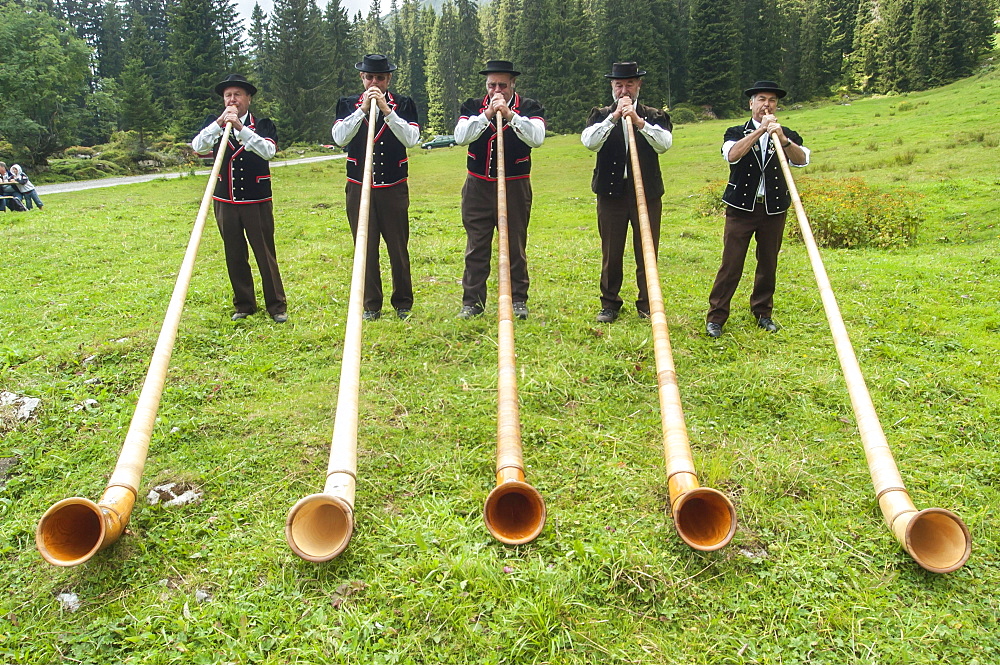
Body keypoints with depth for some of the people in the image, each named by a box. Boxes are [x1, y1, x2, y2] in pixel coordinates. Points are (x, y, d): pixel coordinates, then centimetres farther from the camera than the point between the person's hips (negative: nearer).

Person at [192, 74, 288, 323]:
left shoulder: (263, 124, 0)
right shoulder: (213, 123, 6)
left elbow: (268, 150, -19)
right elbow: (197, 147, -11)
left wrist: (240, 127, -27)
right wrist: (220, 123, -22)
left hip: (257, 202, -3)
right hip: (225, 202, 3)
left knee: (265, 254, 0)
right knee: (235, 256, 9)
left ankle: (277, 306, 10)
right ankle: (244, 305, 22)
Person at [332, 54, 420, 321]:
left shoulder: (403, 104, 4)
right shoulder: (348, 104, 6)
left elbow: (411, 139, -11)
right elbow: (339, 138, -10)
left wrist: (386, 109, -18)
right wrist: (363, 109, -17)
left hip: (394, 189, -1)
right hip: (359, 189, 1)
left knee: (399, 248, 3)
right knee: (365, 249, 4)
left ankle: (403, 304, 17)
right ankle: (371, 305, 15)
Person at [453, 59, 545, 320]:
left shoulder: (529, 107, 2)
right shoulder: (472, 106, 7)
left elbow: (536, 138, -16)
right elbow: (460, 137, -10)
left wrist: (510, 114, -23)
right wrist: (486, 115, -18)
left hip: (515, 188, -1)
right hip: (478, 188, 1)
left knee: (515, 246, 4)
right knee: (476, 247, 3)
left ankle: (518, 301, 15)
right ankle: (472, 302, 11)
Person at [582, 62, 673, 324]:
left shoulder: (655, 116, 8)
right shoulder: (600, 115, 8)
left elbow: (664, 143, -11)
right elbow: (589, 141, -11)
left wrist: (639, 121, -20)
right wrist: (614, 117, -17)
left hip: (646, 192, 0)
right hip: (611, 193, 0)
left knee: (647, 253, 3)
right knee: (611, 254, 6)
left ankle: (647, 304, 15)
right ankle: (610, 304, 19)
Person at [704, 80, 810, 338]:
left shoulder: (787, 135, 8)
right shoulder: (737, 132, 5)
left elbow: (802, 159, -12)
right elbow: (732, 154, -18)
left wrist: (782, 138, -28)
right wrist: (761, 129, -20)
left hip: (774, 209, 2)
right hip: (741, 208, -2)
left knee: (768, 264, 10)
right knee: (730, 264, -5)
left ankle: (763, 312, 24)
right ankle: (716, 316, 1)